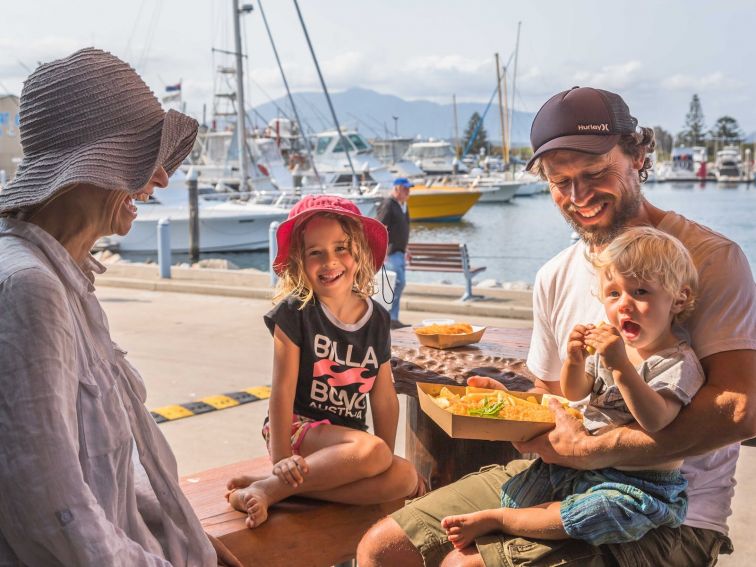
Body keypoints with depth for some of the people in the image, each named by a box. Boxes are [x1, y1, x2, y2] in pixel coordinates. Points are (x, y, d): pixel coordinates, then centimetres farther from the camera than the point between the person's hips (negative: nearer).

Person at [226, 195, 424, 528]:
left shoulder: (377, 319, 4)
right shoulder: (294, 312, -10)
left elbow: (384, 397, 8)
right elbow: (283, 388, -13)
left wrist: (387, 459, 9)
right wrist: (281, 457, -19)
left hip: (347, 437, 6)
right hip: (298, 427, -6)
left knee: (406, 478, -22)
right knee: (371, 450, -33)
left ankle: (289, 489, -22)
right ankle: (268, 490, -23)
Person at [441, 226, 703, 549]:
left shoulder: (679, 363, -15)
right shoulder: (610, 345, 6)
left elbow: (655, 420, -31)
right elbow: (573, 393, 14)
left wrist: (621, 365, -37)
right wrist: (574, 360, -7)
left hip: (641, 484, -7)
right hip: (585, 462, 7)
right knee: (514, 493, 2)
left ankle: (495, 519, -24)